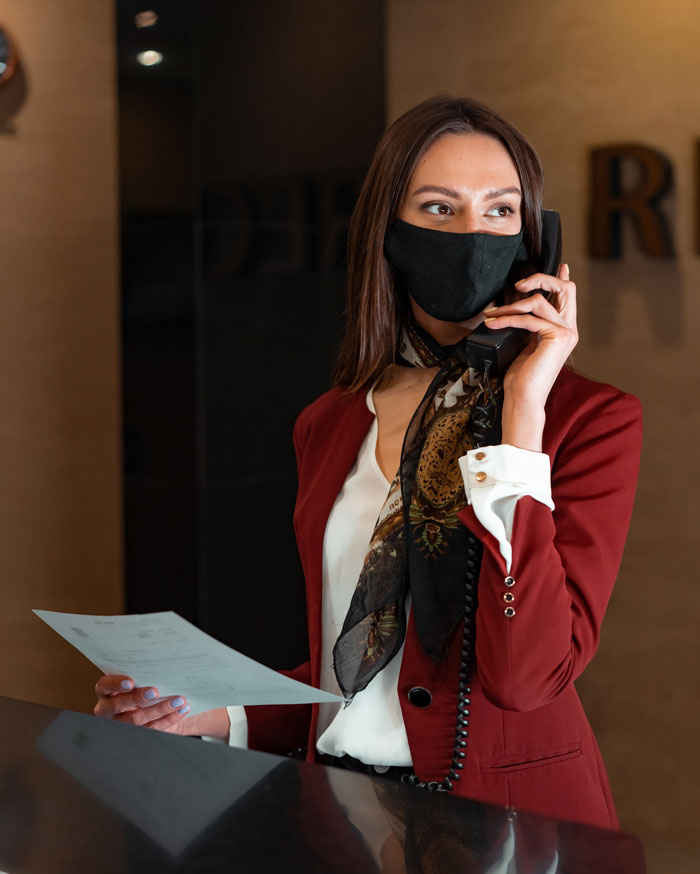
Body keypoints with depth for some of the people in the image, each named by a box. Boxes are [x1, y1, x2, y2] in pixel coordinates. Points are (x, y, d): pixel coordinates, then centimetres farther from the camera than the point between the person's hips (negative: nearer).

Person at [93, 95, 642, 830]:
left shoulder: (591, 420, -5)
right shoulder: (329, 424, 9)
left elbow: (526, 673, -18)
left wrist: (523, 411, -16)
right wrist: (221, 717, 2)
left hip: (504, 822, -4)